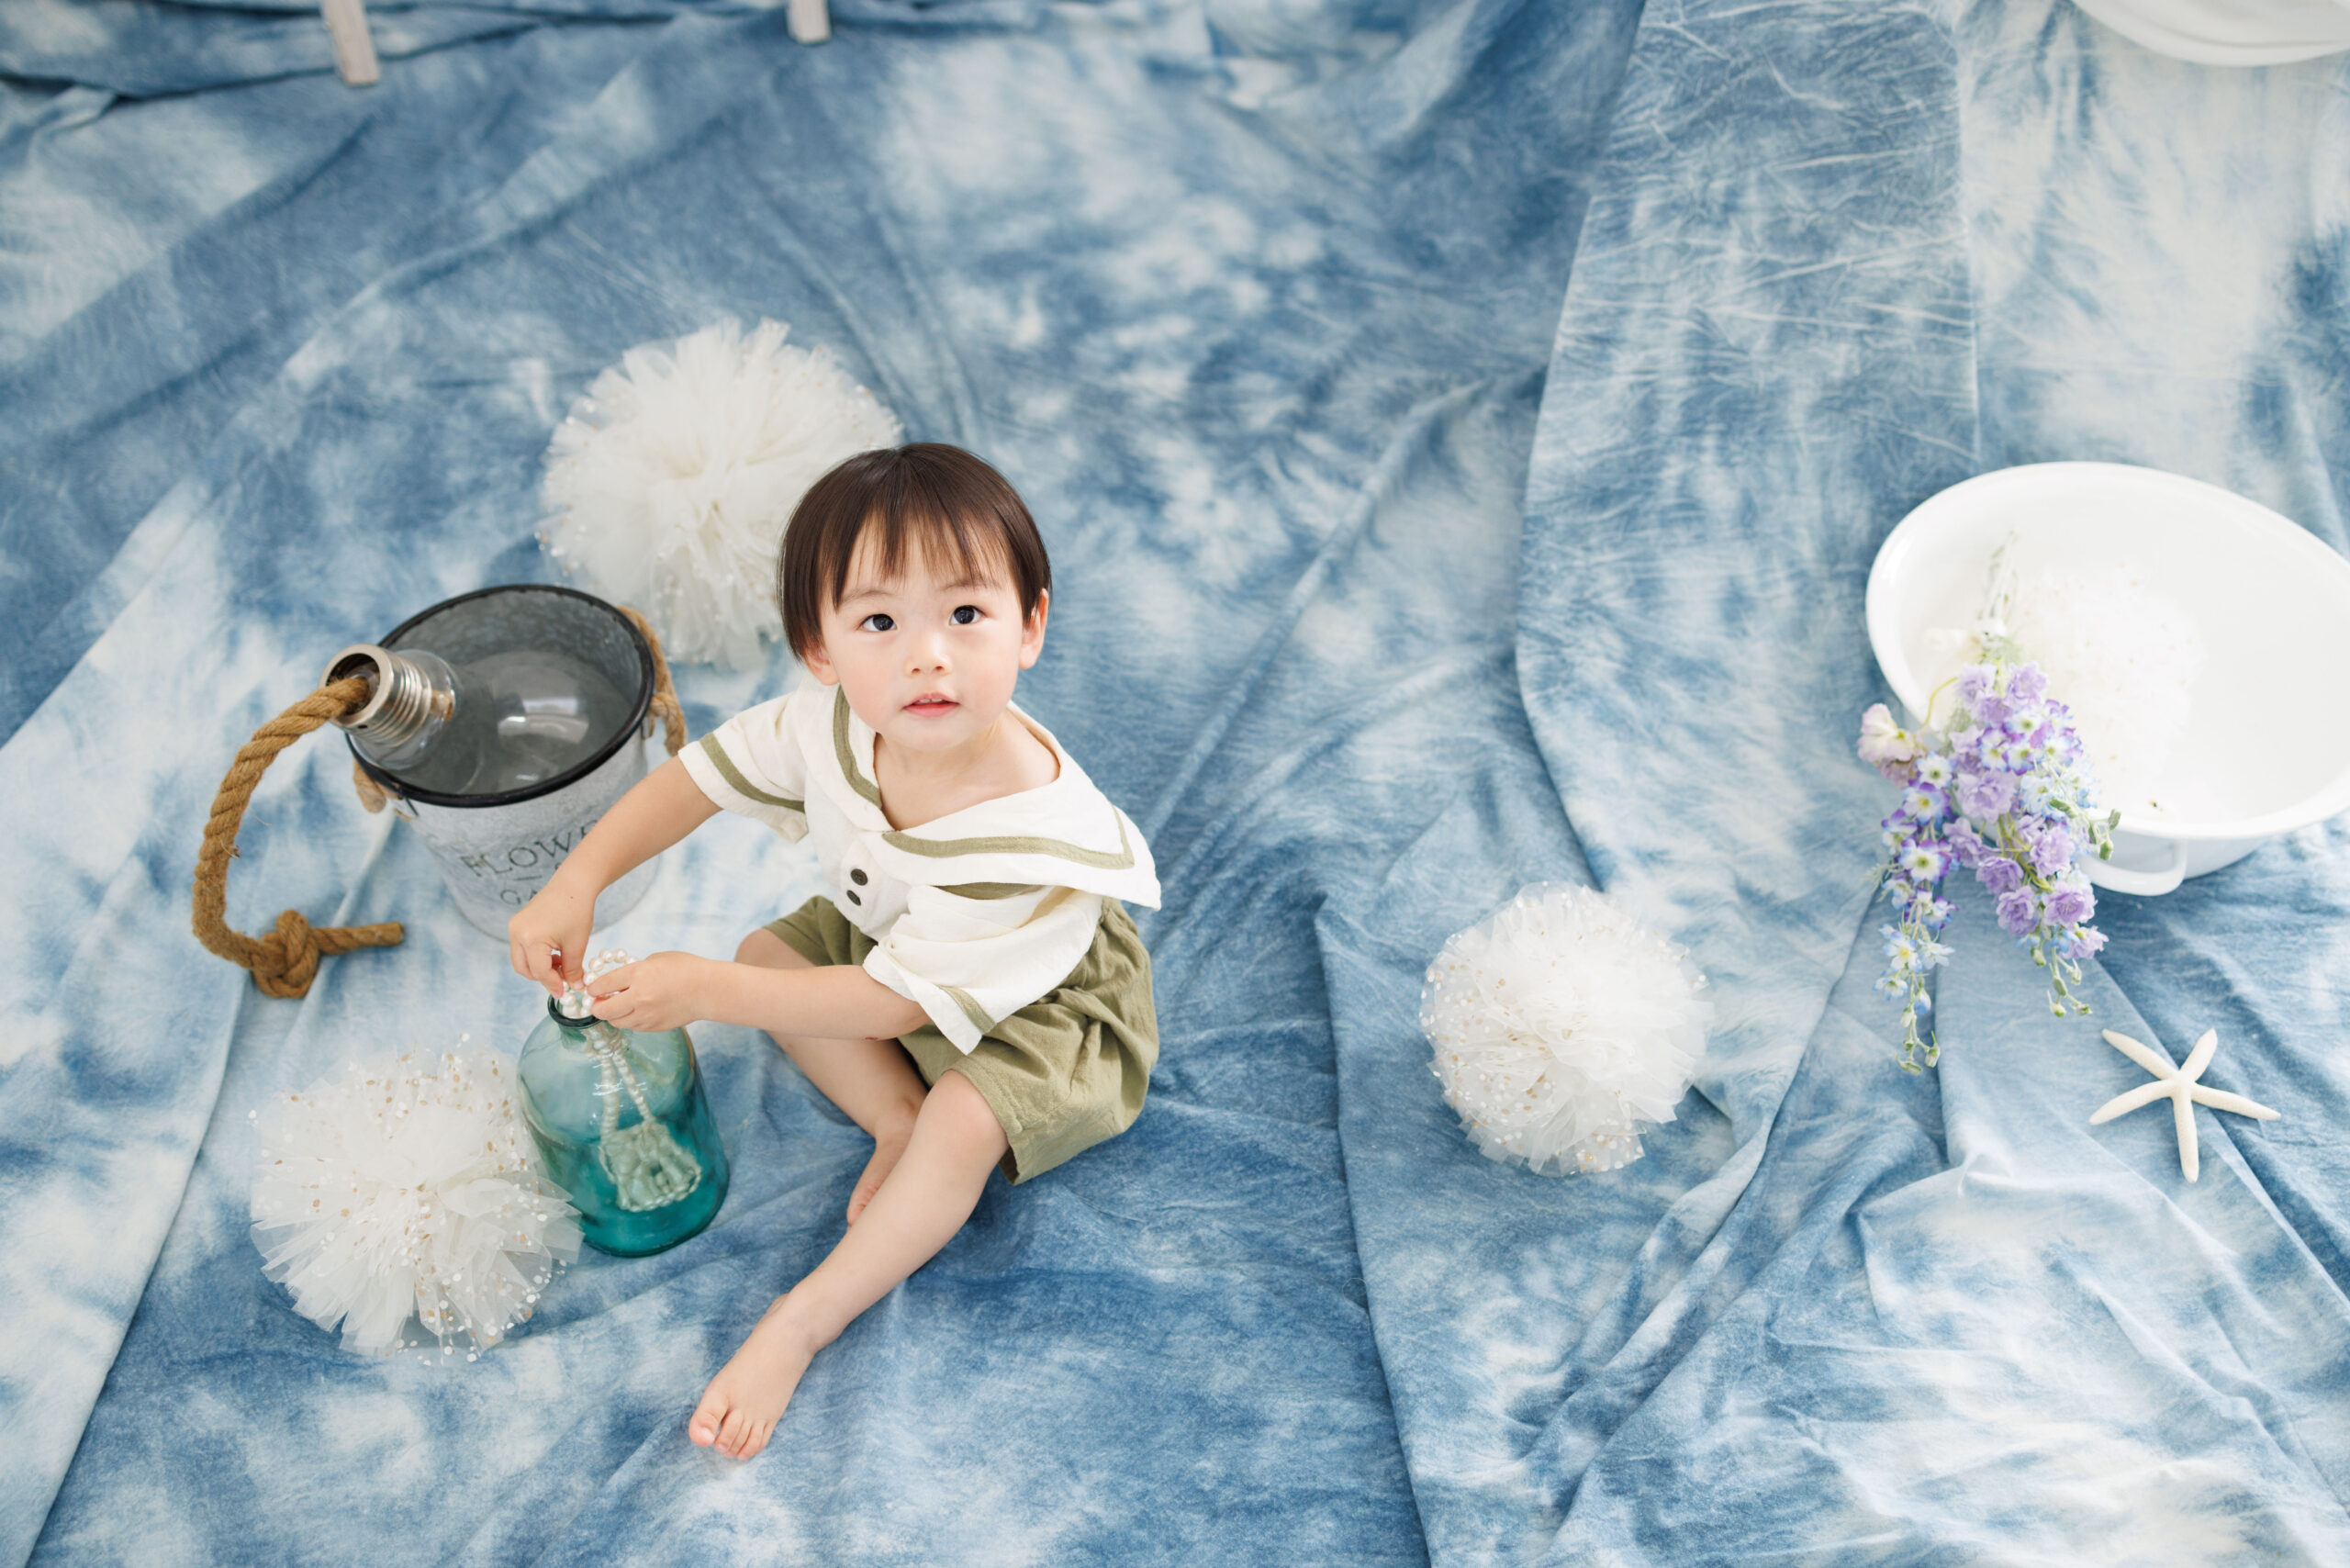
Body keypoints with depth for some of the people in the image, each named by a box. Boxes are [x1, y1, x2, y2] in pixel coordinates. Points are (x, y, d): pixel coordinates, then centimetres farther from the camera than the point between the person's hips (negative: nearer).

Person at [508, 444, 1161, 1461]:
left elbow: (889, 1003, -35)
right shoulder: (829, 722, -27)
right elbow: (700, 775, -9)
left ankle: (800, 1321, -15)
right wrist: (575, 884, -22)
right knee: (766, 952, -2)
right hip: (886, 932, 7)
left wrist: (703, 991, -35)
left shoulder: (1031, 840, -43)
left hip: (1041, 1004, -7)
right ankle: (897, 1126, -5)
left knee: (964, 1120, -29)